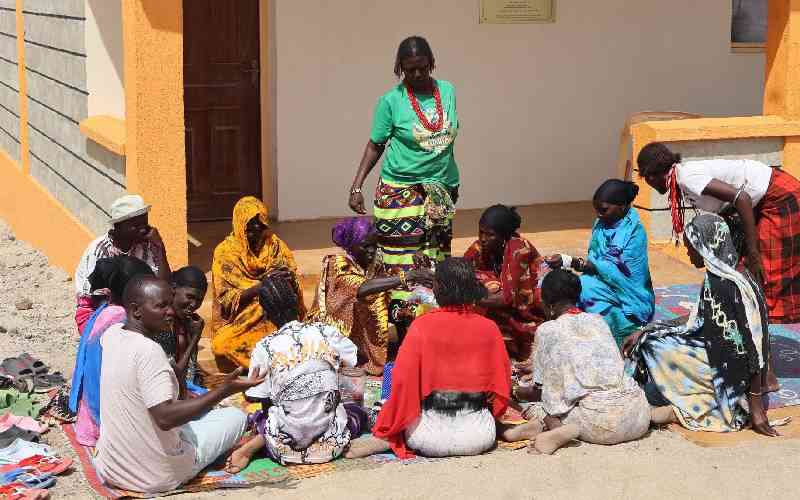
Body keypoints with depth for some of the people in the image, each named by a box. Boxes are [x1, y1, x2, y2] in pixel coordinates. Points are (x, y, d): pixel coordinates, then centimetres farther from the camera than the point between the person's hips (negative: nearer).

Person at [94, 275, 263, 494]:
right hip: (156, 477, -8)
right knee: (236, 416, 10)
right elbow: (165, 417, -32)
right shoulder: (148, 350, -26)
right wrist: (223, 391, -34)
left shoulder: (111, 334, -1)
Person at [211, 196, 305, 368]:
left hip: (274, 317, 2)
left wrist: (288, 277, -19)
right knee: (222, 346, -31)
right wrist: (261, 286, -22)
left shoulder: (274, 244, 7)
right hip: (239, 321, -2)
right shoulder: (225, 252, -3)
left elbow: (295, 285, 6)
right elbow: (226, 300, -10)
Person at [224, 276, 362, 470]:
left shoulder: (264, 348, -8)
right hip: (331, 439, 0)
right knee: (358, 411, 29)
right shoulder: (327, 332, -5)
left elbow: (264, 402, -1)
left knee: (258, 418, 30)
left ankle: (253, 445, -6)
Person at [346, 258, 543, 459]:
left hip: (432, 438, -2)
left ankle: (384, 442, -3)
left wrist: (387, 433, 2)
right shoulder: (489, 328, 1)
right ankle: (507, 431, 4)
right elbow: (502, 382, 6)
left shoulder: (421, 325, -6)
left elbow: (403, 382, -9)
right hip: (480, 439, 3)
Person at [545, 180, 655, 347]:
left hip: (627, 302, -6)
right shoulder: (601, 223, 5)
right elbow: (593, 261, 4)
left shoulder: (635, 231, -15)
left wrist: (571, 262, -26)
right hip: (603, 286, 6)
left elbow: (616, 272, -21)